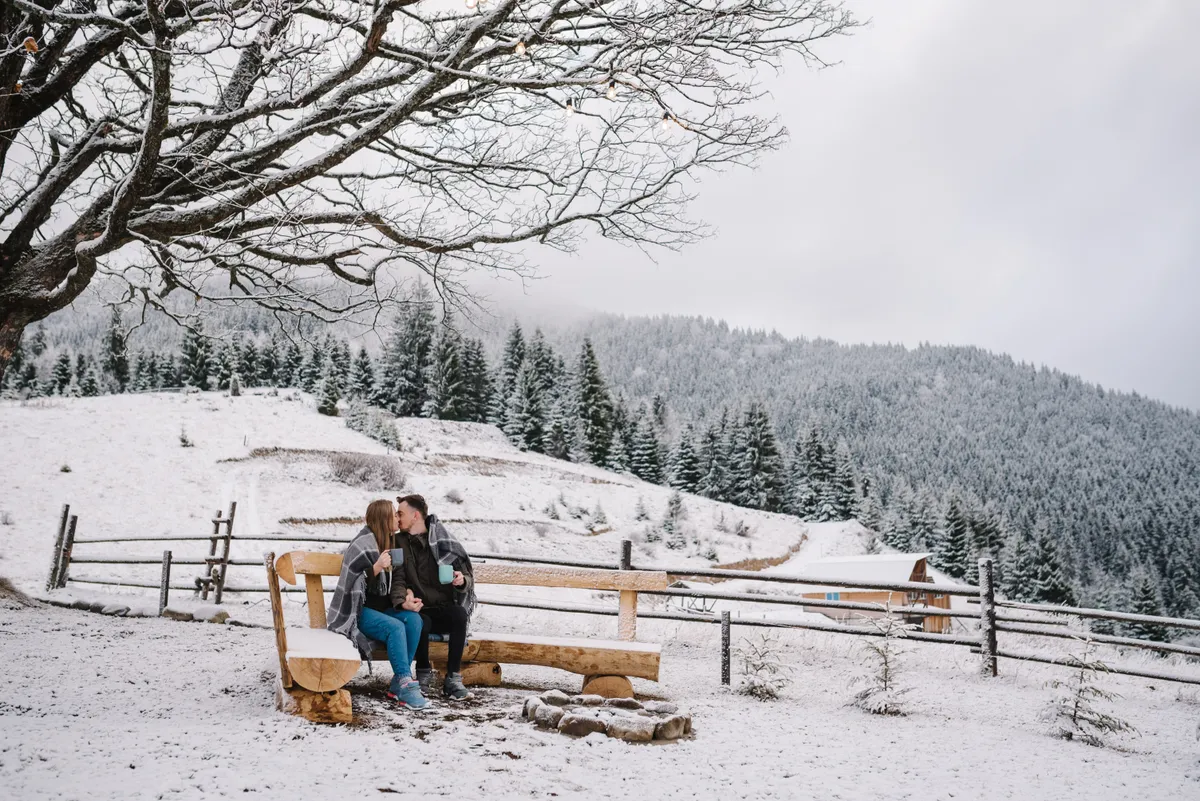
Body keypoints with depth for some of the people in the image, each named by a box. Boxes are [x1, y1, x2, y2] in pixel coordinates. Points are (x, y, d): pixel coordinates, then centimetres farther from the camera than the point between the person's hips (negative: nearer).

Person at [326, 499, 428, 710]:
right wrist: (376, 568, -28)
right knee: (395, 627, -31)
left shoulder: (388, 543, 11)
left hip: (380, 607, 7)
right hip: (358, 610, -7)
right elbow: (351, 584, -17)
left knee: (413, 619, -21)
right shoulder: (362, 545, -14)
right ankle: (406, 687, -28)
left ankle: (398, 683, -18)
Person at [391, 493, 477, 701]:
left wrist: (462, 581, -21)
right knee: (421, 622, -35)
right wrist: (402, 601, -27)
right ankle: (424, 673, -7)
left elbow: (468, 578, 5)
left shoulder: (444, 542, 4)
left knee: (460, 614, -33)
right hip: (419, 611, 0)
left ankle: (453, 679, -23)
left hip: (444, 609, 0)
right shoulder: (399, 543, 7)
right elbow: (397, 579, -5)